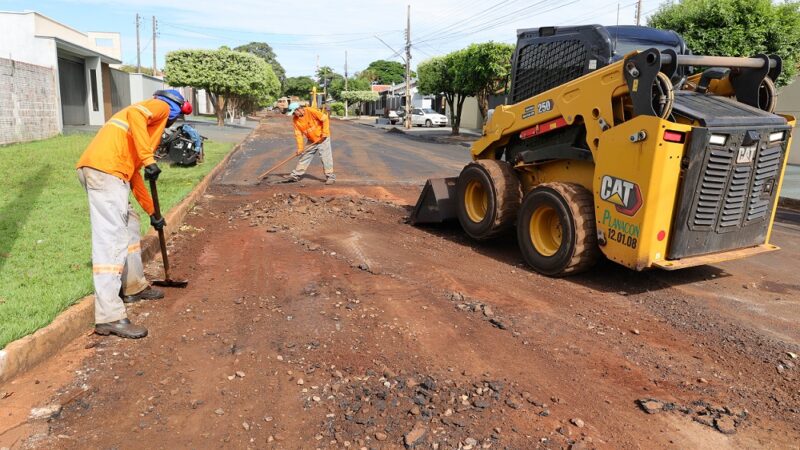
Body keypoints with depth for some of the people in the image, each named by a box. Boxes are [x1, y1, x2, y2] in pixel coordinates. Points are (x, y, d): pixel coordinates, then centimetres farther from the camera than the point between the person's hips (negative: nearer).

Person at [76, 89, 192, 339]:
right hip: (105, 168, -10)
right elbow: (134, 114, -15)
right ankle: (110, 317, -12)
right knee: (112, 239, -12)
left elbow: (133, 173, 34)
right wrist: (148, 158, -19)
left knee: (129, 226, 22)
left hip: (102, 170, 10)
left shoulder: (150, 119, 33)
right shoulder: (161, 106, 11)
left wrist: (152, 212, 37)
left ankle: (134, 287, 36)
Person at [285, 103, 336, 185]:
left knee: (326, 157, -6)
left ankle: (330, 177, 3)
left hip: (322, 138, -6)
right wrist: (300, 148, -9)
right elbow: (298, 134, -4)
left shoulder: (311, 111, -22)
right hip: (311, 141, 6)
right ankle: (295, 175, 17)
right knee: (304, 156, 9)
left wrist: (325, 133, -19)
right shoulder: (295, 119, -5)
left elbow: (325, 119, -18)